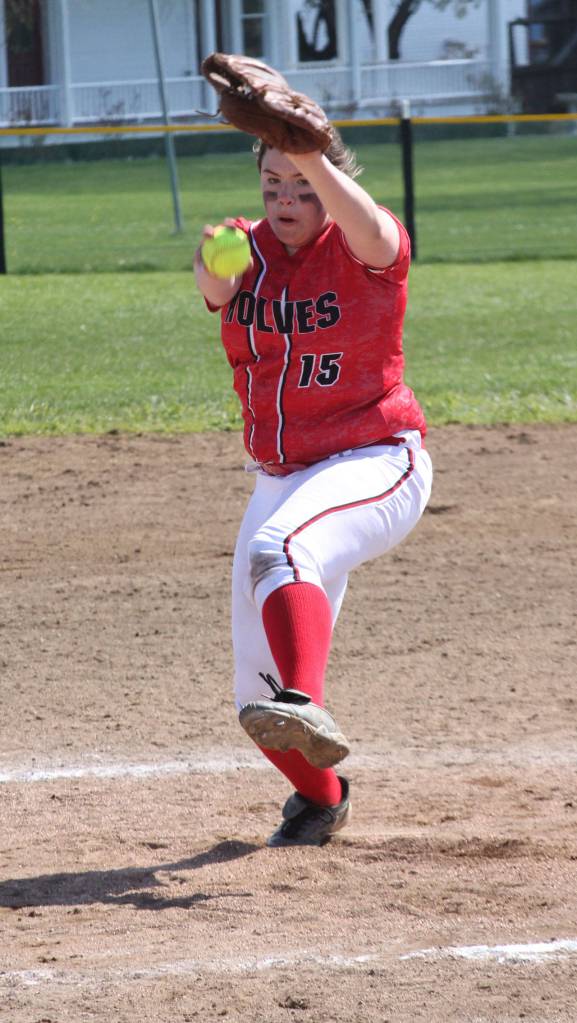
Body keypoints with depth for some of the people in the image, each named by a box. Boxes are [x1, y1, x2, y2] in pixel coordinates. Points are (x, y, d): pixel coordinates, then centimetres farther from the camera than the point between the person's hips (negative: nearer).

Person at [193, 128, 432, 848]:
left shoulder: (365, 250, -8)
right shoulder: (249, 250, 4)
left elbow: (371, 232, -34)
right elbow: (216, 284, -19)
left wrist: (308, 153, -51)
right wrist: (212, 262, -45)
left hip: (373, 461, -6)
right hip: (280, 482, 6)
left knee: (281, 547, -39)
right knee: (257, 693, 8)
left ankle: (307, 708, -57)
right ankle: (320, 798, 35)